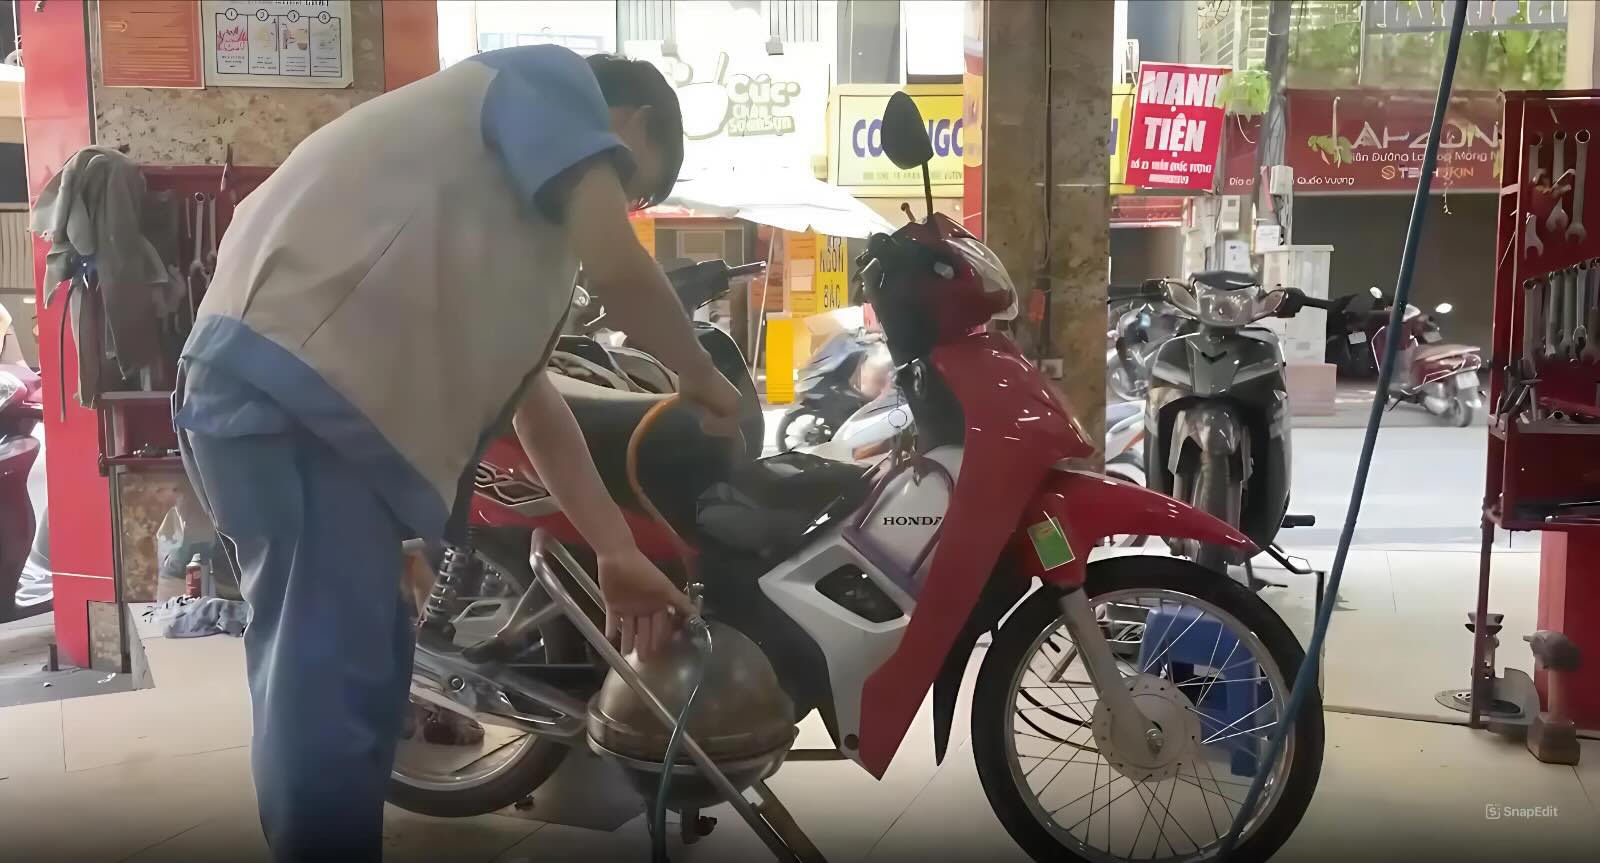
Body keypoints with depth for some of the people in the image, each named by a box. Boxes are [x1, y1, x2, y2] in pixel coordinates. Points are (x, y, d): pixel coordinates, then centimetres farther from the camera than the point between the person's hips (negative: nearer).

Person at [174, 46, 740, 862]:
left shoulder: (520, 205, 32)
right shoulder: (550, 79, 6)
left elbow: (530, 393, 31)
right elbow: (619, 269, -6)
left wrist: (616, 553, 30)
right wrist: (701, 377, 13)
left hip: (311, 395, 10)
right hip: (285, 387, -10)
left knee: (354, 678, 19)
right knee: (331, 699, -8)